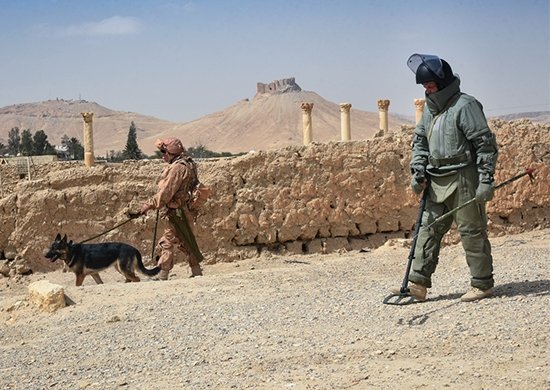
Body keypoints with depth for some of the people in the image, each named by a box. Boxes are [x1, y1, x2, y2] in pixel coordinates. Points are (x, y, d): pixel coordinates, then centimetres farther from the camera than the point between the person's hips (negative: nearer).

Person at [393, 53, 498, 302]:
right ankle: (418, 283, 5)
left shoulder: (465, 106, -12)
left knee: (471, 231, 0)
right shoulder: (429, 107, 13)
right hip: (436, 181, 8)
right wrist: (418, 171, 8)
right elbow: (420, 141, 22)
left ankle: (483, 285, 10)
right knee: (428, 229, 4)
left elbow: (486, 144, -13)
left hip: (463, 179, -8)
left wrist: (486, 180, -17)